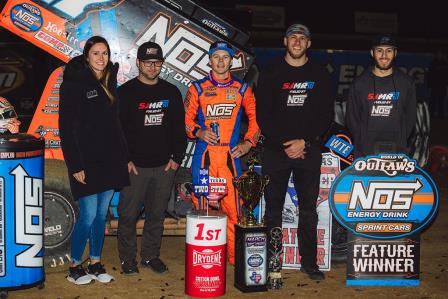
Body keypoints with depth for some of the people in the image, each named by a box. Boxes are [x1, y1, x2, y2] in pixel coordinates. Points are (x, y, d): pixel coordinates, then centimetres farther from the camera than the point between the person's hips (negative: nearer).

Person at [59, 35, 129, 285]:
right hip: (87, 162, -6)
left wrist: (124, 156, 11)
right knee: (88, 216, -5)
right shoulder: (74, 84, -6)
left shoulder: (109, 83, 13)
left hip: (110, 161, 6)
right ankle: (75, 267, 12)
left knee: (102, 214, 11)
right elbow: (66, 127, -11)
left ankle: (96, 264, 23)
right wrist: (75, 165, -15)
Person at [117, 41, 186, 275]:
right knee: (128, 214, 2)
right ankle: (127, 258, 17)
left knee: (157, 214, 11)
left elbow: (179, 128, 12)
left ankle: (151, 255, 25)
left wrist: (177, 157, 4)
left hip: (165, 167, 3)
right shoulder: (125, 92, -1)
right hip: (134, 166, -3)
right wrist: (124, 160, -10)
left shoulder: (171, 92, 9)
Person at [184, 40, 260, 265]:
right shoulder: (198, 88, 10)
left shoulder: (241, 88, 13)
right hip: (204, 155, 0)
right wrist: (198, 132, -7)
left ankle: (235, 256, 6)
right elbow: (186, 118, 11)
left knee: (233, 206, -4)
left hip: (231, 155, 0)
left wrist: (248, 142, 6)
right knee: (202, 207, 0)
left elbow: (255, 117, 18)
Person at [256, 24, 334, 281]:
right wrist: (284, 143, -10)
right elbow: (262, 114, -2)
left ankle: (309, 261, 17)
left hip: (309, 150, 1)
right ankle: (270, 261, 13)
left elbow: (327, 114, 3)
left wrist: (305, 142, -9)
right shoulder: (271, 73, 3)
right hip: (276, 150, -1)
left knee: (309, 208, 7)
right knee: (273, 208, 4)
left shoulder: (320, 74, 6)